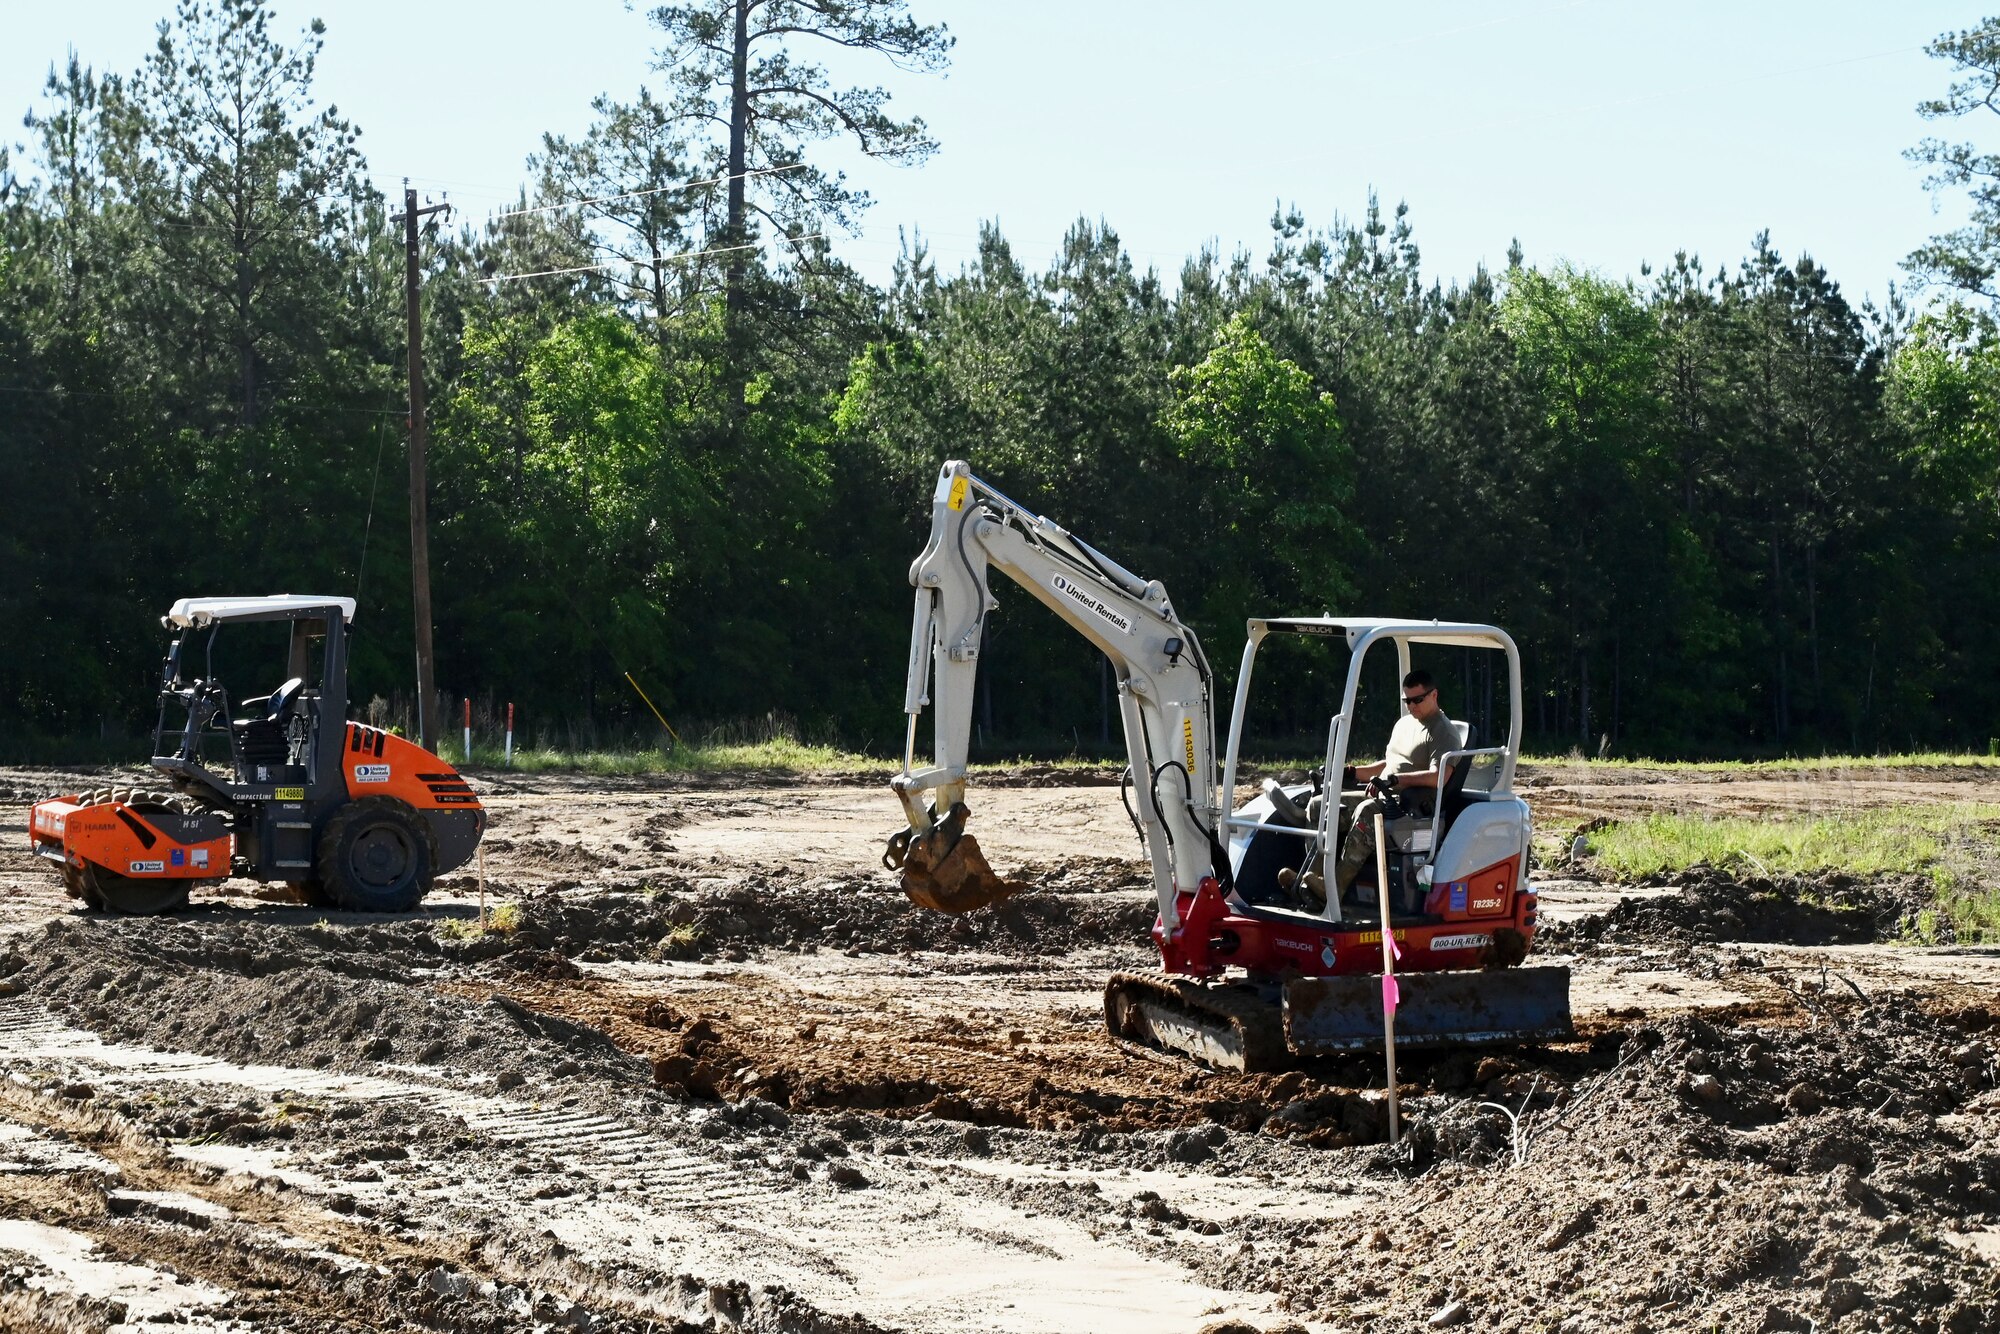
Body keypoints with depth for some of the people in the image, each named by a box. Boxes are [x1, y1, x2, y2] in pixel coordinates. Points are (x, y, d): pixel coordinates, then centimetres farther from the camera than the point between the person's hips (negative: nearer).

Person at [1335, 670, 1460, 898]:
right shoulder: (1404, 724, 24)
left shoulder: (1443, 732, -4)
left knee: (1366, 812, -38)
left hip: (1416, 806, -9)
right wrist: (1352, 773, 19)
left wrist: (1396, 779, -27)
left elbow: (1439, 777, -19)